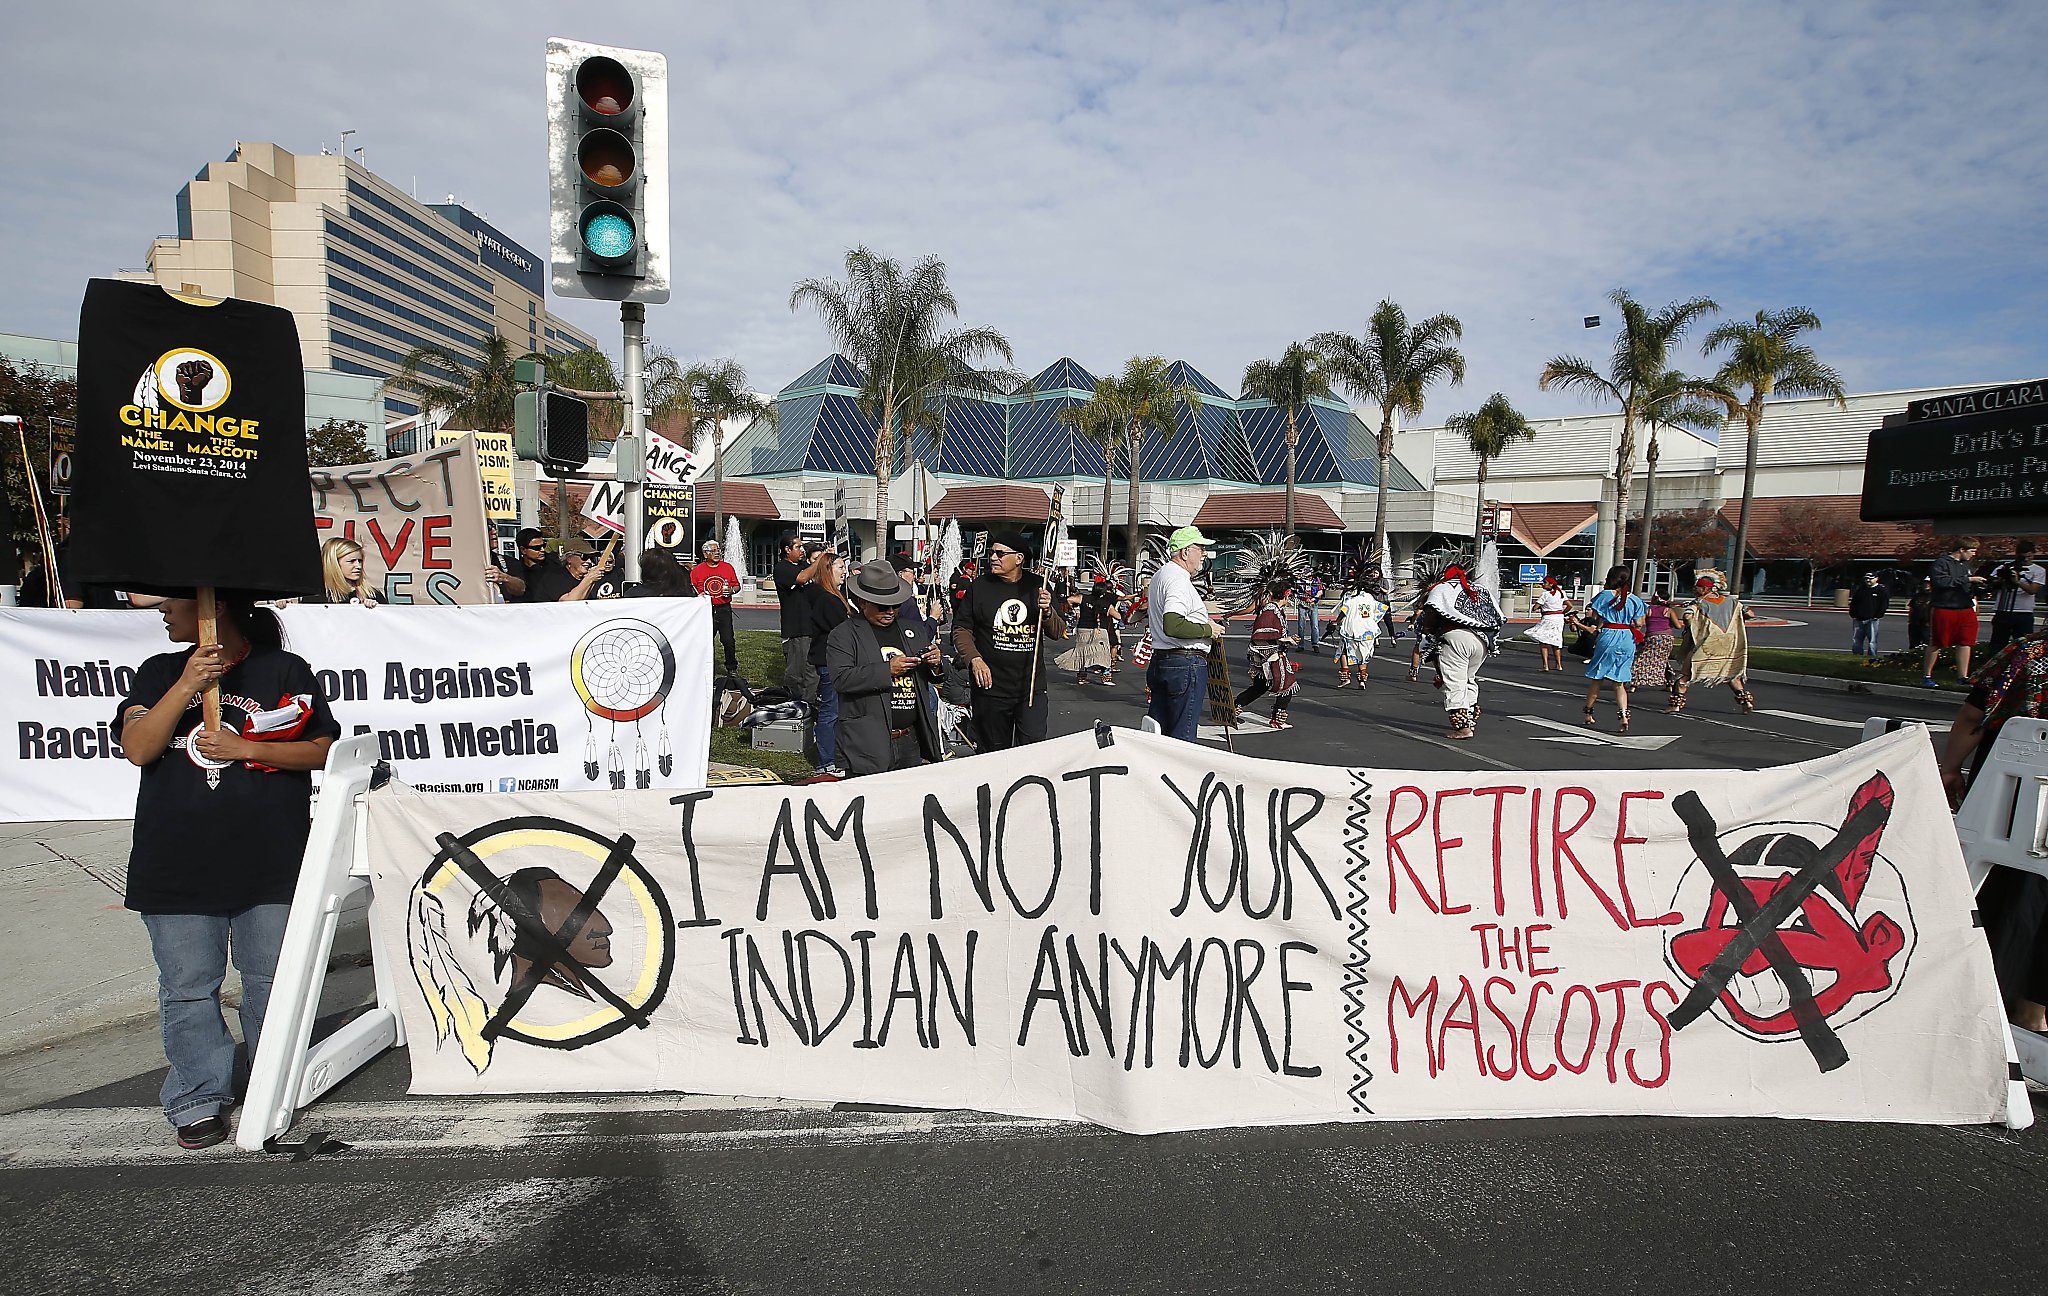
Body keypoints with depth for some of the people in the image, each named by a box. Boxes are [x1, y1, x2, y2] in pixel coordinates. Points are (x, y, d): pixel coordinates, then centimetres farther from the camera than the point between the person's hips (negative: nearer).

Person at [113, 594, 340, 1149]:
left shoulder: (285, 670, 1)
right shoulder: (160, 672, 10)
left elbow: (323, 750, -2)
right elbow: (137, 748, -4)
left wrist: (245, 748, -13)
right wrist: (187, 686, -14)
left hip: (270, 866, -2)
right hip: (177, 868, 2)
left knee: (273, 983, 8)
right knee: (187, 990, 7)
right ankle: (199, 1102, 21)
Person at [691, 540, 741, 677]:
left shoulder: (728, 567, 8)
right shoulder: (697, 570, 5)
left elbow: (737, 586, 12)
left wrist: (731, 590, -8)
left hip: (724, 609, 0)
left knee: (728, 640, -5)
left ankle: (732, 668, 7)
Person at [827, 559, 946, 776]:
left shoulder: (915, 629, 13)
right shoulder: (843, 636, -3)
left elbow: (934, 677, 20)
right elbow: (841, 679, -16)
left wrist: (936, 664, -4)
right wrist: (887, 670, -21)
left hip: (911, 742, 5)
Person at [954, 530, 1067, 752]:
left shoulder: (1037, 586, 4)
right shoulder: (979, 587, 1)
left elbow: (1059, 633, 7)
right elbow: (962, 629, 3)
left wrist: (1047, 611, -13)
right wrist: (974, 659, -13)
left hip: (1032, 686, 1)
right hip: (990, 686, 0)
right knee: (994, 753, 8)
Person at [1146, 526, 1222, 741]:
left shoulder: (1159, 575, 18)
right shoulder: (1178, 580, -16)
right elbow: (1172, 626, -29)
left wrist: (1203, 621, 18)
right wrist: (1207, 630, -16)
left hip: (1159, 661, 11)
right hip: (1186, 664, -11)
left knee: (1156, 730, 14)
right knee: (1182, 739, -5)